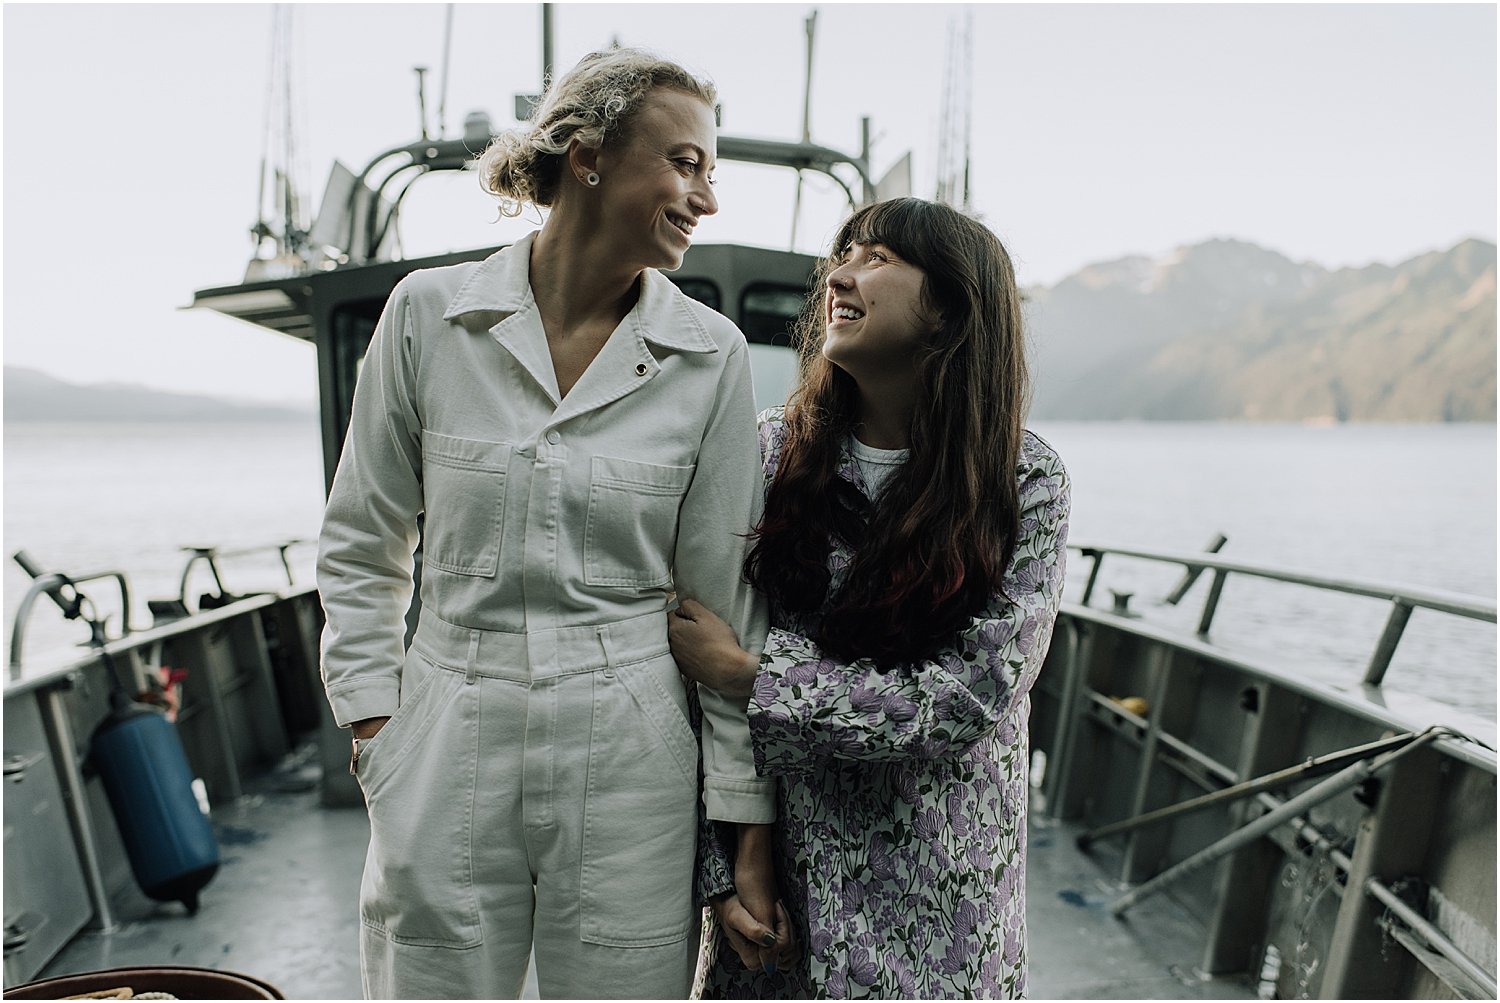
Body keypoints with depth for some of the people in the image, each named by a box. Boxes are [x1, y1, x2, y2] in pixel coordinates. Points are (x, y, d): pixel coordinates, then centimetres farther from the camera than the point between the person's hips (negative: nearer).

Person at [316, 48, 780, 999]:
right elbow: (361, 543, 7)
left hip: (631, 767, 0)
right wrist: (373, 721, 1)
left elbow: (728, 600, -1)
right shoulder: (429, 312, -3)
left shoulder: (711, 354, -4)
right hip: (448, 753, 1)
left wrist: (745, 832, 0)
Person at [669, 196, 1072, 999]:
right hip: (782, 857, 2)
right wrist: (723, 873, -8)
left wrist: (752, 674, -17)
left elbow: (967, 700, -17)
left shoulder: (1024, 481, -11)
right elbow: (705, 672, -5)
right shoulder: (771, 450, -7)